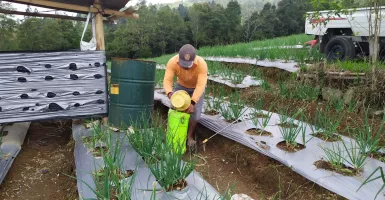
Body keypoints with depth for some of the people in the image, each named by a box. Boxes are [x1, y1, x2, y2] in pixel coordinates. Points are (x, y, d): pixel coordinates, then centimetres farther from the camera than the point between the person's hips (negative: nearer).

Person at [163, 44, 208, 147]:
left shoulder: (202, 64, -38)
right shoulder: (172, 62, -32)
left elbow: (201, 85, -40)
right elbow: (167, 80, -33)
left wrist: (192, 102, -50)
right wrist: (170, 93, -54)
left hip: (197, 88, -2)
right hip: (181, 86, 2)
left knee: (195, 112, -12)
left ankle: (190, 136, 10)